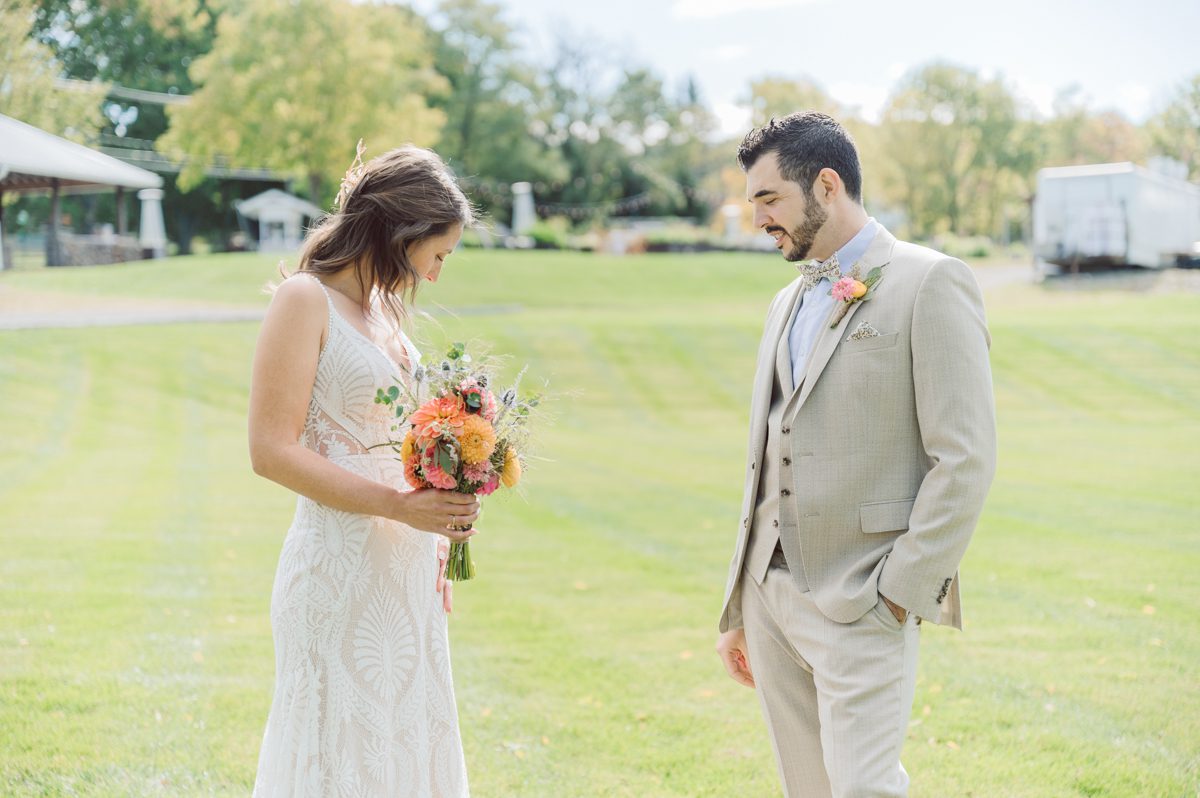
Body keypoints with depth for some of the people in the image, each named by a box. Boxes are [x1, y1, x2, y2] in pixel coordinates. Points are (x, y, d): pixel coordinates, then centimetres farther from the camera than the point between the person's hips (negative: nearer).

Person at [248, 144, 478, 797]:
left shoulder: (383, 303, 13)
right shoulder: (306, 299, -11)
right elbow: (271, 451, -17)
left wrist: (435, 527, 14)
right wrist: (401, 506, -20)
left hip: (404, 570, 8)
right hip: (341, 568, -8)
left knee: (404, 742, 12)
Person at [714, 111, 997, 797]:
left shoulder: (930, 284, -6)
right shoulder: (788, 304, 18)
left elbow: (966, 459, -13)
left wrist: (899, 594, -15)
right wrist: (739, 606, 18)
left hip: (863, 603, -7)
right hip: (773, 593, 7)